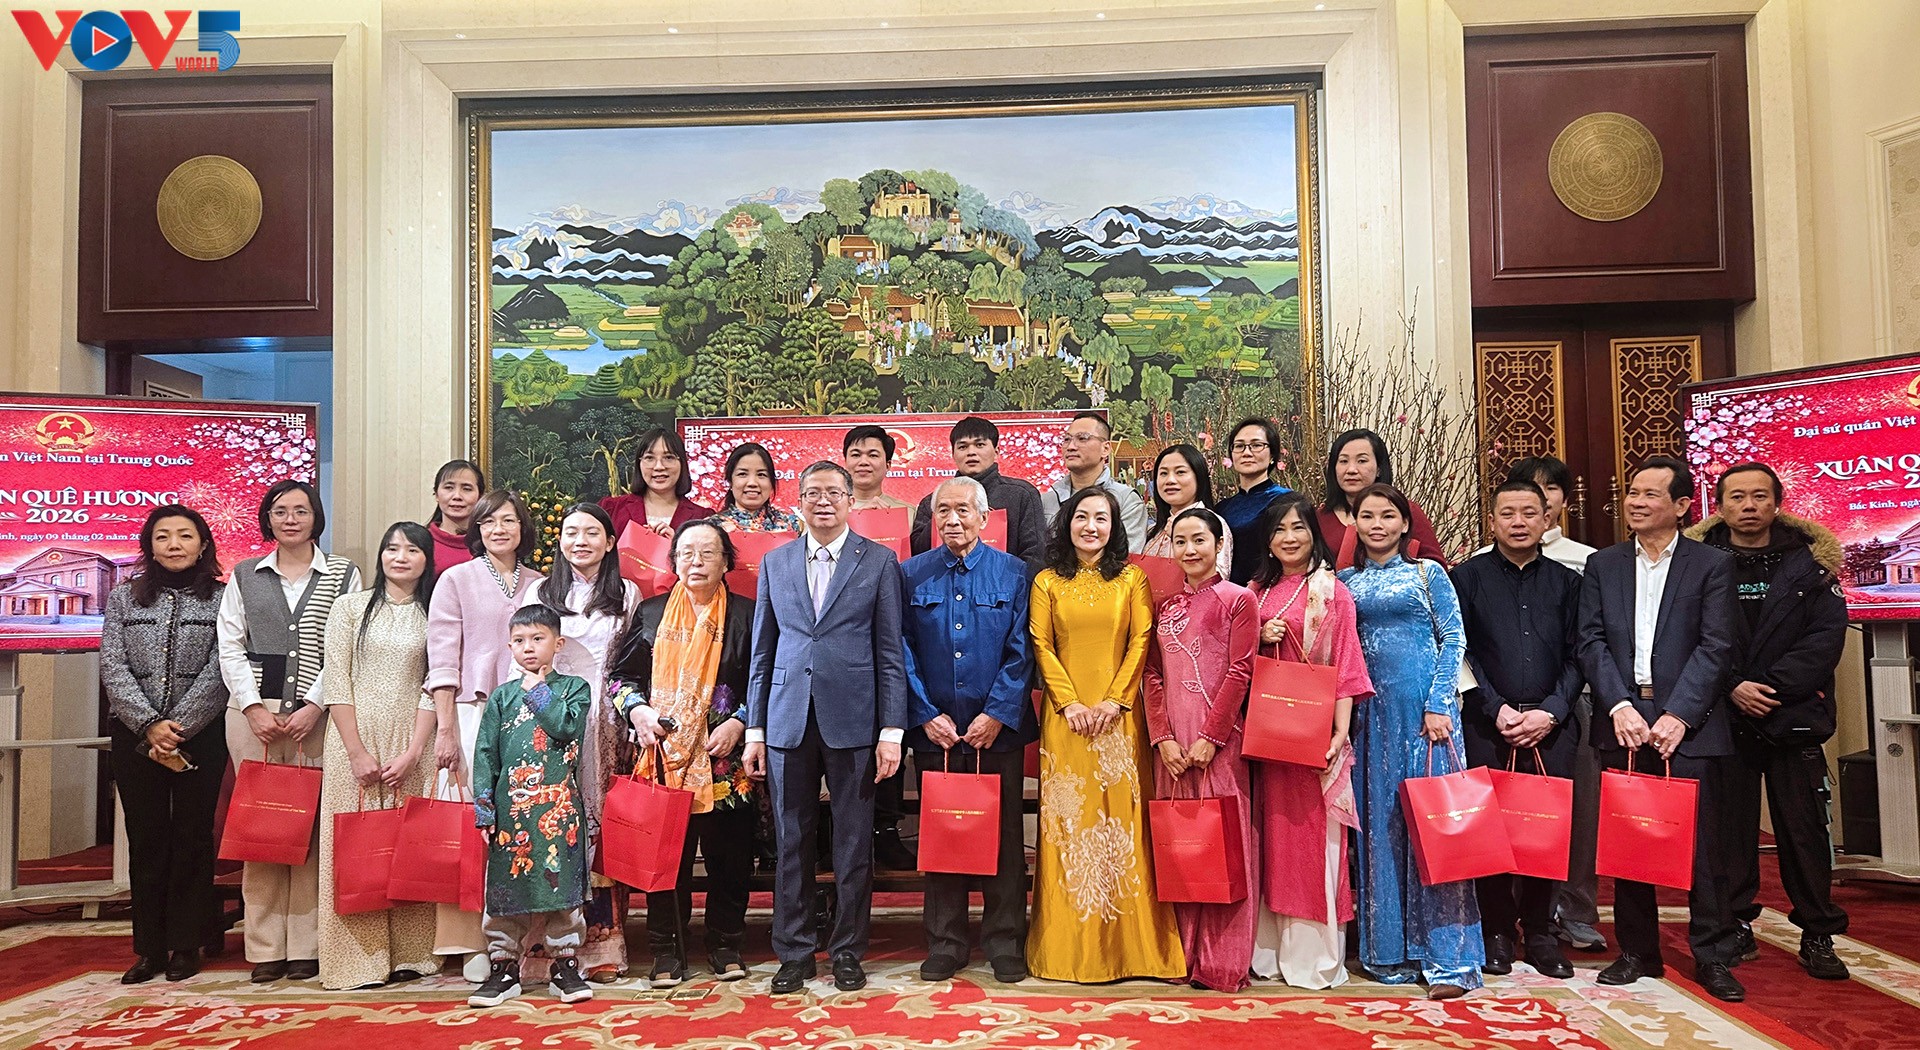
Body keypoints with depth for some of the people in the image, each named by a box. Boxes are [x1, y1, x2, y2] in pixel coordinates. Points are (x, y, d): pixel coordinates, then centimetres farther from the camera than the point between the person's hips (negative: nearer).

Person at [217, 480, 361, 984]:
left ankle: (306, 946, 3)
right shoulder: (244, 576, 15)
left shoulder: (344, 575, 8)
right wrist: (254, 707, -5)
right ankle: (265, 949, 7)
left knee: (311, 826, -3)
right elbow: (230, 646, 8)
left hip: (317, 714, -2)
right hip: (253, 712, 2)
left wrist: (313, 707, -10)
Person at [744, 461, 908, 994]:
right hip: (788, 720, 2)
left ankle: (848, 951, 21)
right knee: (792, 841, 8)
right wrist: (754, 729, 6)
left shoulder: (879, 561, 2)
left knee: (854, 844, 6)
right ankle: (794, 953, 21)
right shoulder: (775, 562, 10)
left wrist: (892, 730, -6)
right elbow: (762, 651, 10)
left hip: (852, 721, -2)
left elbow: (891, 652, 0)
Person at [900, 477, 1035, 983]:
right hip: (933, 729, 1)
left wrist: (996, 715, -10)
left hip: (998, 728, -1)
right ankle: (945, 944, 20)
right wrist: (926, 715, -7)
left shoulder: (1012, 573, 2)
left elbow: (1020, 651, -2)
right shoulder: (912, 575, 5)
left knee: (1003, 836, 5)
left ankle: (1005, 943, 18)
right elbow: (902, 652, 2)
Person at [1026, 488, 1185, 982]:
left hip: (1119, 715, 0)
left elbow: (1141, 641, 0)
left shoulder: (1132, 579, 7)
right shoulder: (1047, 582, 9)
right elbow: (1042, 647, 3)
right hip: (1065, 716, 1)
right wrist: (1069, 702, -8)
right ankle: (1069, 944, 10)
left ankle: (1126, 942, 10)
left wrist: (1114, 700, -10)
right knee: (1068, 821, 2)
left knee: (1122, 817, 0)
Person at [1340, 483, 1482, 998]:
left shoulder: (1428, 573, 5)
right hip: (1369, 709, 3)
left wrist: (1438, 705, -10)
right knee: (1378, 823, 4)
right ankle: (1388, 949, 14)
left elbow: (1454, 640, 0)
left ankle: (1446, 955, -1)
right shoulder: (1345, 581, 12)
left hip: (1422, 703, -3)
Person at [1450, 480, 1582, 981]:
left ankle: (1540, 932, 15)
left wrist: (1549, 713, -6)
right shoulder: (1468, 577, 6)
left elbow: (1576, 656, 7)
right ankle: (1496, 932, 13)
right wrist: (1497, 709, -8)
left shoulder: (1566, 581, 12)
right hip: (1487, 726, -1)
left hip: (1551, 727, 2)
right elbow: (1461, 653, 1)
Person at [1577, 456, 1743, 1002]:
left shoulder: (1712, 564, 3)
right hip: (1623, 722, 3)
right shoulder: (1602, 565, 11)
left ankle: (1713, 955, 13)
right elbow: (1591, 642, 4)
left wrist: (1678, 715, -13)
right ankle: (1637, 952, 18)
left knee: (1703, 843, 1)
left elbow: (1716, 646, -5)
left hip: (1689, 724, -2)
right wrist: (1619, 706, -9)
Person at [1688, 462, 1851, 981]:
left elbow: (1827, 636, -4)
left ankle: (1818, 935, 15)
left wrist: (1770, 686, -14)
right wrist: (1733, 687, -15)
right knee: (1729, 826, 6)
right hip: (1724, 719, 0)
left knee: (1805, 828, 4)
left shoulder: (1810, 559, 4)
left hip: (1793, 716, 0)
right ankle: (1735, 926, 18)